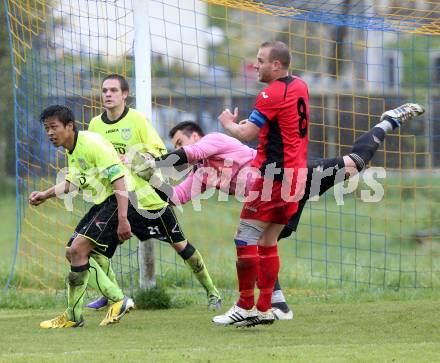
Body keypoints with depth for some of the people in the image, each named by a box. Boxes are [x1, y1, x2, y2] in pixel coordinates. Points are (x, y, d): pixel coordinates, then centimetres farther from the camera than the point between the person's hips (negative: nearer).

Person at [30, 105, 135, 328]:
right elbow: (72, 182, 28)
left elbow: (119, 180, -25)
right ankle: (118, 300, 11)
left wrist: (122, 220, -31)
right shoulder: (71, 150, 10)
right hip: (101, 203, 11)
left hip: (116, 202, -10)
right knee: (74, 253, 9)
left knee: (78, 249, -17)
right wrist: (46, 195, 16)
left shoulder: (92, 144, -20)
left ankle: (73, 316, -9)